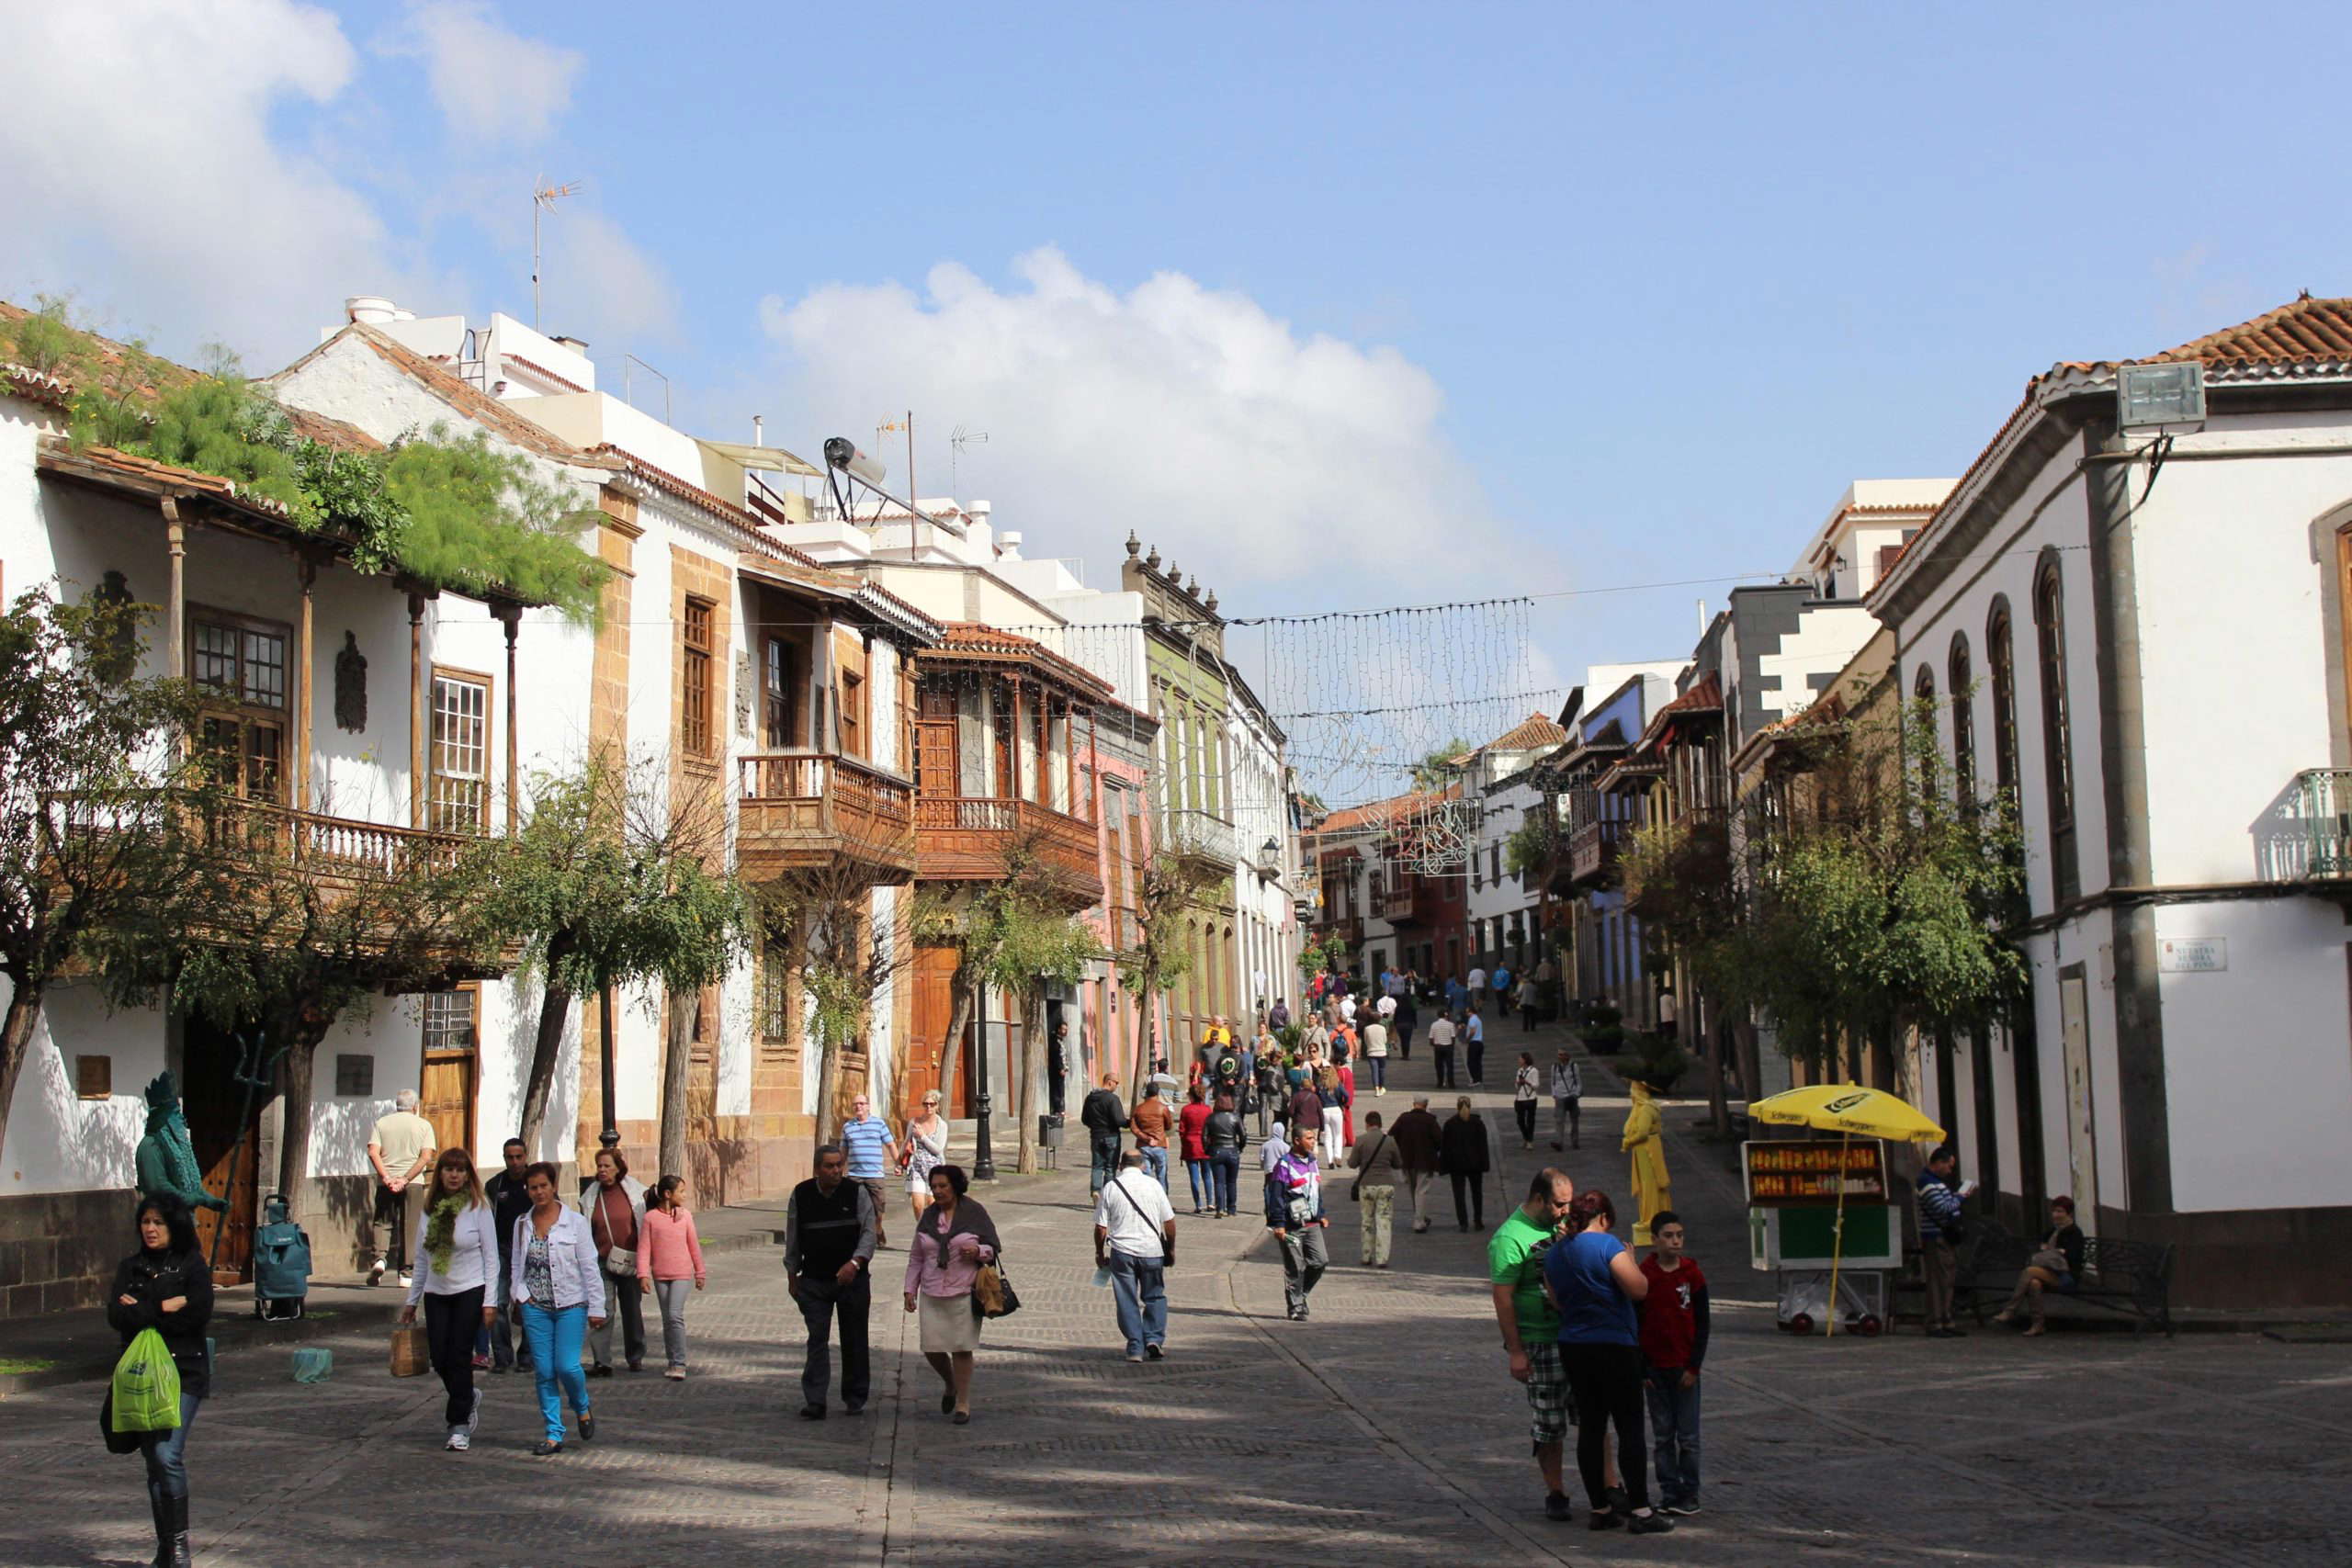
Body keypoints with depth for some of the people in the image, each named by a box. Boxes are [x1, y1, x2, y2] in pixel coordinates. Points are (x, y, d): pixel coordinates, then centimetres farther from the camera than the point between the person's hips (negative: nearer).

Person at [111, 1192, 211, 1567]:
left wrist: (142, 1311, -6)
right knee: (153, 1460, 7)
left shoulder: (193, 1265, 1)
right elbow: (116, 1316, -1)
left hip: (183, 1371, -4)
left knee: (168, 1455, -18)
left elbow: (198, 1315, -12)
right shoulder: (130, 1267, 13)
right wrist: (163, 1308, -11)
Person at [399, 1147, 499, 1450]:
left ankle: (459, 1426, 5)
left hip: (470, 1291, -4)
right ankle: (467, 1398, 31)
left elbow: (491, 1257, -5)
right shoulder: (430, 1209, 8)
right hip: (436, 1293, 4)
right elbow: (421, 1259, 13)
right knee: (439, 1359, 1)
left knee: (459, 1357, -6)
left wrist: (490, 1300, -11)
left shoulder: (478, 1207, -5)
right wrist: (411, 1300, 13)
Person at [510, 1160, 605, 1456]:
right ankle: (554, 1434, 10)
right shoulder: (522, 1225, 8)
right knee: (544, 1371, 2)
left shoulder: (575, 1221, -3)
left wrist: (596, 1308, -5)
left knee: (567, 1366, -11)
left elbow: (590, 1267, -2)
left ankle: (583, 1408, 20)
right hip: (535, 1308, 3)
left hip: (571, 1305, -3)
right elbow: (517, 1265, 16)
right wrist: (519, 1292, -3)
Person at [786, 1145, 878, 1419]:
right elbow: (792, 1239, 10)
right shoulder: (800, 1195, 1)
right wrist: (792, 1276, 11)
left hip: (852, 1279, 0)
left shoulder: (857, 1192, -5)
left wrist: (855, 1262, -25)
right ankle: (814, 1403, -9)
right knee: (817, 1339, -7)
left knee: (854, 1340, 8)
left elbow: (869, 1232, -9)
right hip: (814, 1280, 0)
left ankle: (855, 1398, 22)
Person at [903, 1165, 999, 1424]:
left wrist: (977, 1251, -18)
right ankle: (950, 1384, 30)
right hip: (932, 1294, 4)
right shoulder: (929, 1216, 10)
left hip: (964, 1293, -4)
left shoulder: (974, 1213, -1)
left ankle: (963, 1403, 11)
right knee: (932, 1349, 0)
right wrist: (910, 1289, 11)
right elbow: (916, 1257, 17)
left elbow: (992, 1249, 3)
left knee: (961, 1349, -2)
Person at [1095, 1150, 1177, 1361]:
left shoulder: (1110, 1188, 0)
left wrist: (1099, 1252, 13)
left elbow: (1101, 1227, 0)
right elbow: (1169, 1221, 2)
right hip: (1152, 1250, 0)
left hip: (1122, 1251, 0)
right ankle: (1154, 1339, 1)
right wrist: (1171, 1249, 14)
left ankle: (1135, 1347, 7)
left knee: (1127, 1301, 7)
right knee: (1155, 1297, 15)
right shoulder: (1153, 1185, 0)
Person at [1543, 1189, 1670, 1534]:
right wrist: (1630, 1260, 0)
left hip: (1572, 1347, 7)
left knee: (1590, 1428, 11)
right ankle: (1640, 1510, -2)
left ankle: (1600, 1508, 13)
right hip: (1613, 1347, -7)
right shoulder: (1606, 1244, -13)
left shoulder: (1554, 1253, 10)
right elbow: (1639, 1289, -16)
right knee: (1629, 1428, -1)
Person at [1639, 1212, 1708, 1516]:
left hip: (1685, 1367, -1)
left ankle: (1689, 1494, 11)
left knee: (1688, 1436, 2)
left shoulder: (1693, 1274, -2)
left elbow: (1702, 1323, 1)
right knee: (1662, 1436, 6)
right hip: (1655, 1367, 1)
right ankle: (1669, 1492, 13)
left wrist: (1694, 1366, -5)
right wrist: (1641, 1370, -2)